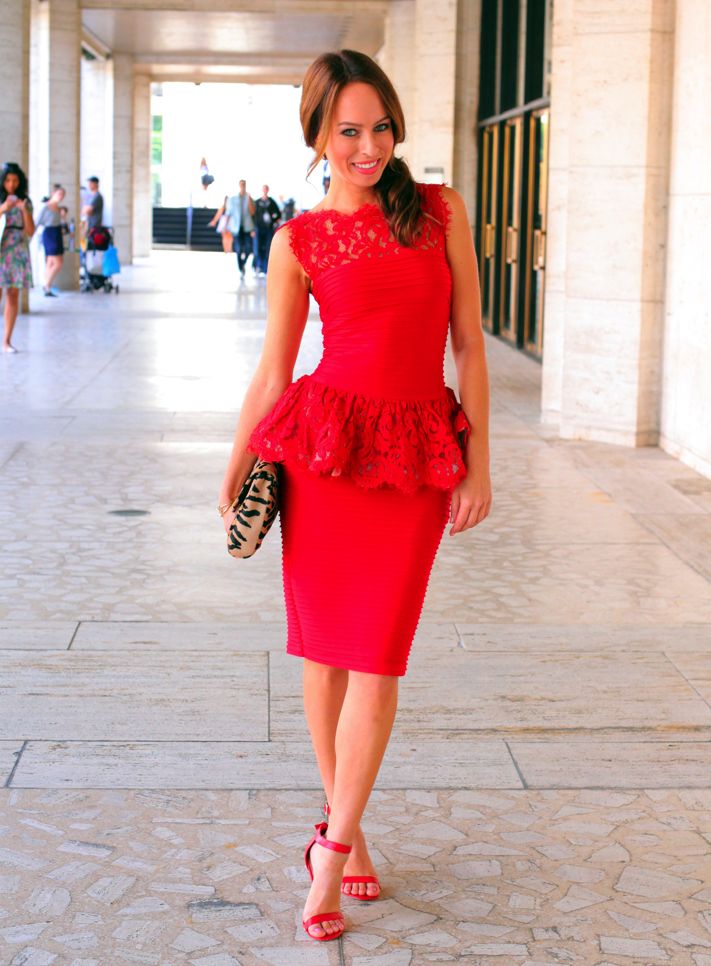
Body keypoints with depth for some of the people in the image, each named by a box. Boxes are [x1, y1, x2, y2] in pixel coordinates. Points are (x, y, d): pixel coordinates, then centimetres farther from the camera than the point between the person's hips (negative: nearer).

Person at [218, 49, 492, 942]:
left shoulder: (441, 212, 4)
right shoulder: (299, 241, 2)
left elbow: (468, 343, 3)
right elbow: (272, 371, 8)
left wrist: (479, 462, -1)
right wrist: (233, 470, 12)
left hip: (419, 458, 0)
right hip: (324, 449, 0)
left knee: (377, 659, -3)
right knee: (324, 649, 7)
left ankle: (333, 845, 8)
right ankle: (347, 826, 25)